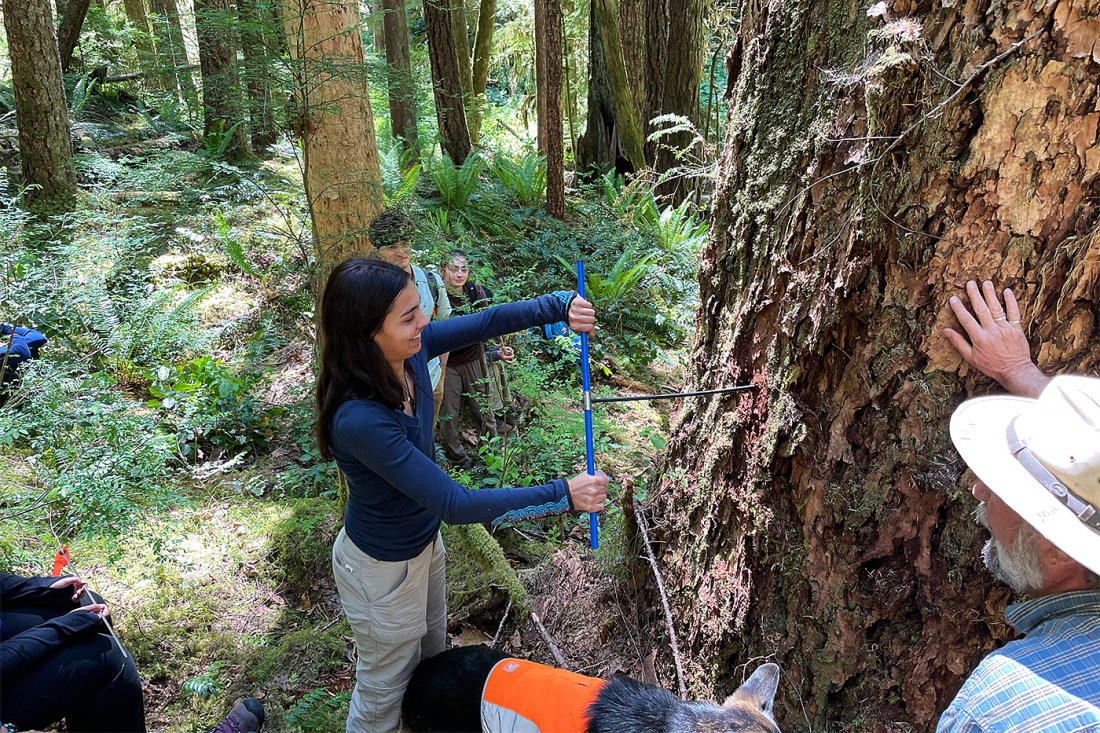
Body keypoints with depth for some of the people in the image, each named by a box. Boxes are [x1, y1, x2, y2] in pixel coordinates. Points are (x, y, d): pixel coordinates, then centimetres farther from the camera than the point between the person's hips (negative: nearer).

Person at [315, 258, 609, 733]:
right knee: (383, 692, 20)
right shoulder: (359, 420, -39)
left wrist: (559, 306, -24)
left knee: (432, 652, 33)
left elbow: (487, 322, -8)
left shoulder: (408, 352, -19)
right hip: (383, 568, -8)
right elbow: (454, 504, -37)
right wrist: (562, 495, -34)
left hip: (424, 542, 8)